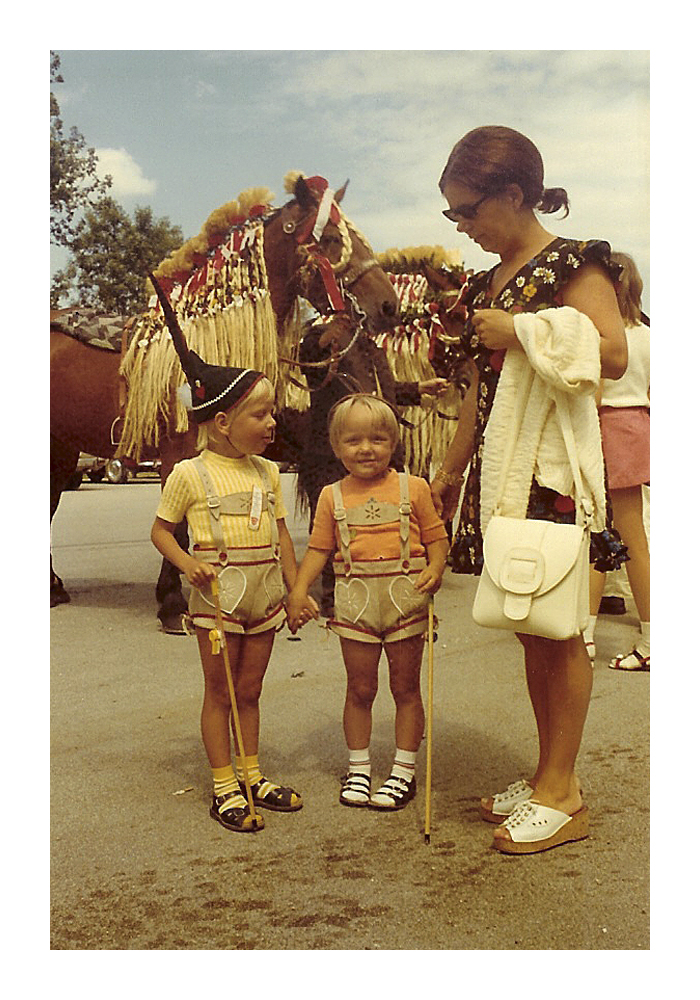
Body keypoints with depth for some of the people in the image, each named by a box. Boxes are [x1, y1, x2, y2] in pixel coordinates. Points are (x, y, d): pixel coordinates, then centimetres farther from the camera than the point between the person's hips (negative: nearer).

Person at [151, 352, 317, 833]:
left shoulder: (268, 472, 7)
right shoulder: (189, 474, -9)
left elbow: (281, 535, 12)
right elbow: (161, 530, 0)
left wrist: (296, 592, 12)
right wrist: (189, 563, -18)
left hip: (264, 595, 5)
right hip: (218, 597, -5)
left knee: (250, 691, 15)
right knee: (220, 693, 6)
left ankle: (251, 775, 29)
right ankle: (225, 789, 17)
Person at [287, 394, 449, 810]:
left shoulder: (414, 488, 0)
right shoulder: (332, 496, 5)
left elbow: (436, 537, 2)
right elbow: (319, 548, 8)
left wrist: (435, 569, -16)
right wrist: (299, 590, -3)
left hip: (405, 598, -1)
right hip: (356, 601, 1)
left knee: (406, 688, 9)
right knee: (360, 689, 10)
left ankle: (404, 771, 22)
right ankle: (358, 767, 26)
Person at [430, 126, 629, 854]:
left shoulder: (573, 263, -5)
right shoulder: (485, 284, 17)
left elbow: (613, 355, -19)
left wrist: (522, 333, -14)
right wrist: (450, 468, 22)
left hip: (555, 466, -8)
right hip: (500, 467, 8)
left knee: (558, 628, -3)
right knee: (530, 628, 10)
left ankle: (561, 797, 7)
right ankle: (550, 775, 21)